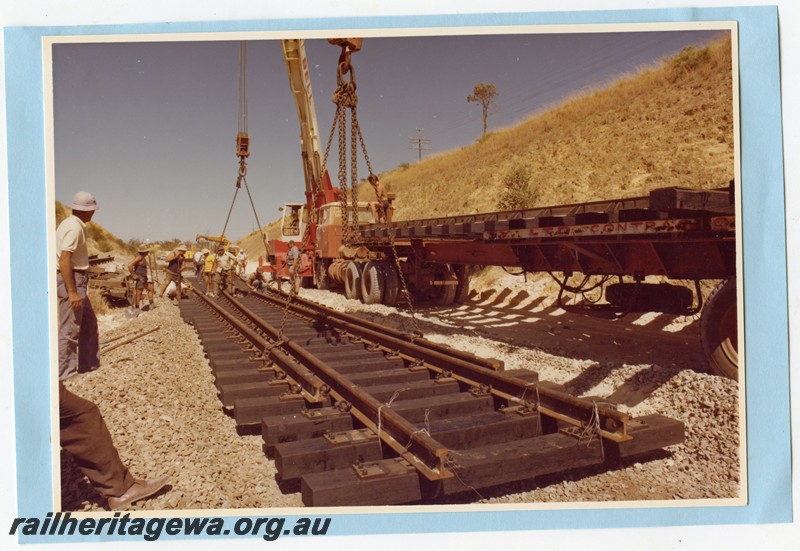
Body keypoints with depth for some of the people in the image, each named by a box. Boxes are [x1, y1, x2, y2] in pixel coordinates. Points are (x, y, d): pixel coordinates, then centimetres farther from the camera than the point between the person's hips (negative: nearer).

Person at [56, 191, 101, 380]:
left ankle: (88, 363, 26)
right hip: (72, 280, -11)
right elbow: (64, 260, -24)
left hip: (77, 280, 11)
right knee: (69, 329, -4)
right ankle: (63, 372, 4)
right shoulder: (74, 227, -17)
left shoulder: (71, 224, 14)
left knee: (89, 322, 18)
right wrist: (72, 292, -25)